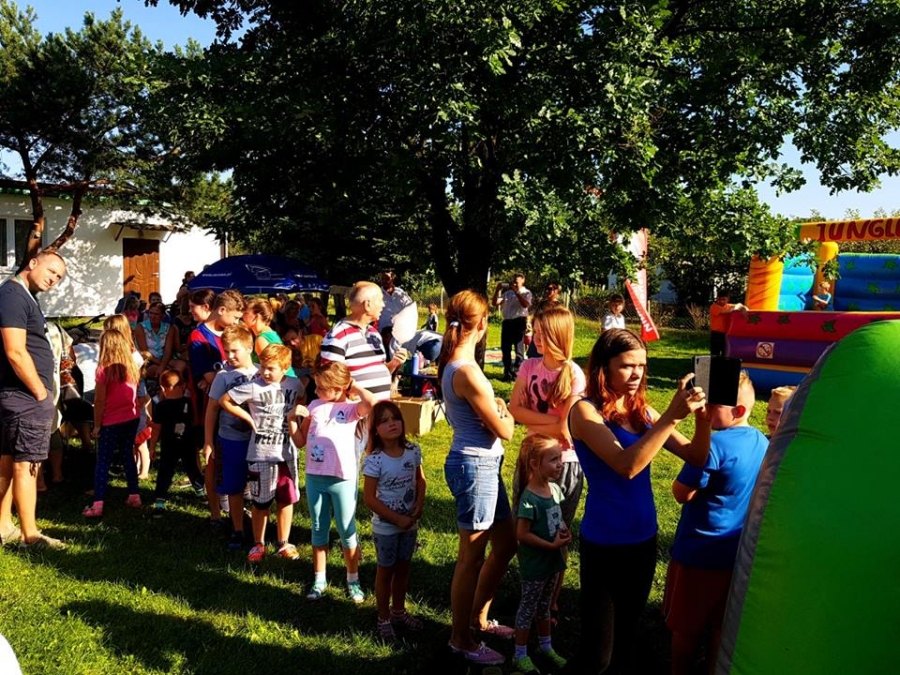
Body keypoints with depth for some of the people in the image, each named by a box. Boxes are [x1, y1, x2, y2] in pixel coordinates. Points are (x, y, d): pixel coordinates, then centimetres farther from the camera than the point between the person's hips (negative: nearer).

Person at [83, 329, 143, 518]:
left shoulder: (104, 369, -14)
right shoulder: (132, 366, 1)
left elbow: (99, 401, -11)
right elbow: (134, 394, 7)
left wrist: (97, 425, -5)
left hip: (111, 422, -5)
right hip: (131, 419, 5)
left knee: (103, 462, 0)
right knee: (128, 456, 17)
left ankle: (98, 505, -5)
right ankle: (134, 496, 21)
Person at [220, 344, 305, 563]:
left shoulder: (294, 385, -2)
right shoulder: (253, 387, -14)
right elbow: (224, 400, -7)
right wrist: (250, 418, -8)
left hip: (287, 453, 4)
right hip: (261, 454, -3)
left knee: (287, 499, 12)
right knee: (261, 502, 9)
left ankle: (283, 543, 28)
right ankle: (258, 545, 26)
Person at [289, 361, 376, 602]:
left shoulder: (351, 408, -7)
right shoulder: (314, 406, 8)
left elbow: (371, 403, -30)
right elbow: (300, 441, 11)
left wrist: (354, 386, -13)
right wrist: (292, 418, -4)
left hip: (342, 480, -4)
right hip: (314, 478, 5)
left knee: (347, 532, 7)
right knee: (318, 531, 15)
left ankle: (353, 580, 21)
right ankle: (319, 579, 28)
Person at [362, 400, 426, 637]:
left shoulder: (413, 451, -8)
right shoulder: (374, 460, -21)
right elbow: (369, 498, -18)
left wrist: (420, 504, -8)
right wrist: (396, 518, -19)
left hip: (410, 522, 4)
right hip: (385, 526, -4)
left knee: (403, 567, 20)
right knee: (386, 571, 12)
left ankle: (399, 610, 41)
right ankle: (384, 618, 29)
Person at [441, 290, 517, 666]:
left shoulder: (452, 363, 6)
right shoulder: (467, 371, -23)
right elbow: (503, 431, -16)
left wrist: (495, 412, 1)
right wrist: (505, 412, 3)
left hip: (483, 464, 10)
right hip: (475, 466, -10)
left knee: (506, 544, 21)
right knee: (472, 556, 6)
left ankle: (478, 618, 37)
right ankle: (461, 639, 23)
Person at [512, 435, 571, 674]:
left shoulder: (555, 488, -1)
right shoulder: (529, 498, -26)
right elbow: (522, 534, -24)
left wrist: (564, 530, -6)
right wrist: (552, 545, -22)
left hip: (553, 561, 7)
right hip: (535, 564, -7)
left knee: (545, 605, 23)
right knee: (528, 608, 8)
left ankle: (546, 647, 40)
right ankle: (520, 656, 23)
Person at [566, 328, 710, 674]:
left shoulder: (642, 411, 3)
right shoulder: (585, 411, -15)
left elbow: (696, 457, -1)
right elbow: (626, 465, -29)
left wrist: (703, 416, -18)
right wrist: (671, 416, -33)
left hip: (644, 538, 6)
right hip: (605, 543, -6)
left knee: (626, 636, 21)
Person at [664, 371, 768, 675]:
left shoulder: (715, 444, -24)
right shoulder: (762, 443, 1)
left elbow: (682, 493, -18)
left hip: (700, 553, -7)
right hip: (739, 554, 7)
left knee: (685, 627, 12)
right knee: (722, 626, 18)